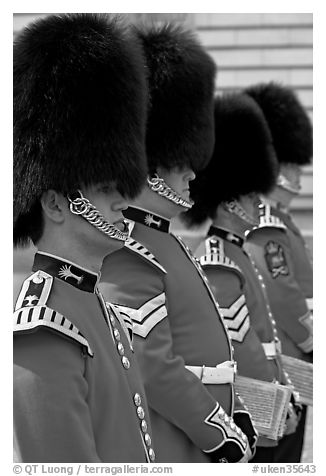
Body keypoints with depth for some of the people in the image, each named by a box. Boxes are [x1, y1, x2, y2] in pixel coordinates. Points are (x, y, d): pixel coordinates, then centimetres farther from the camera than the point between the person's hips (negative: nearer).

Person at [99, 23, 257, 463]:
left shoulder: (162, 242, 14)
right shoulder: (132, 257, -18)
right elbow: (151, 365, -23)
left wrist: (236, 415, 10)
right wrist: (222, 435, -15)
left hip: (198, 447, 10)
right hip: (163, 453, -10)